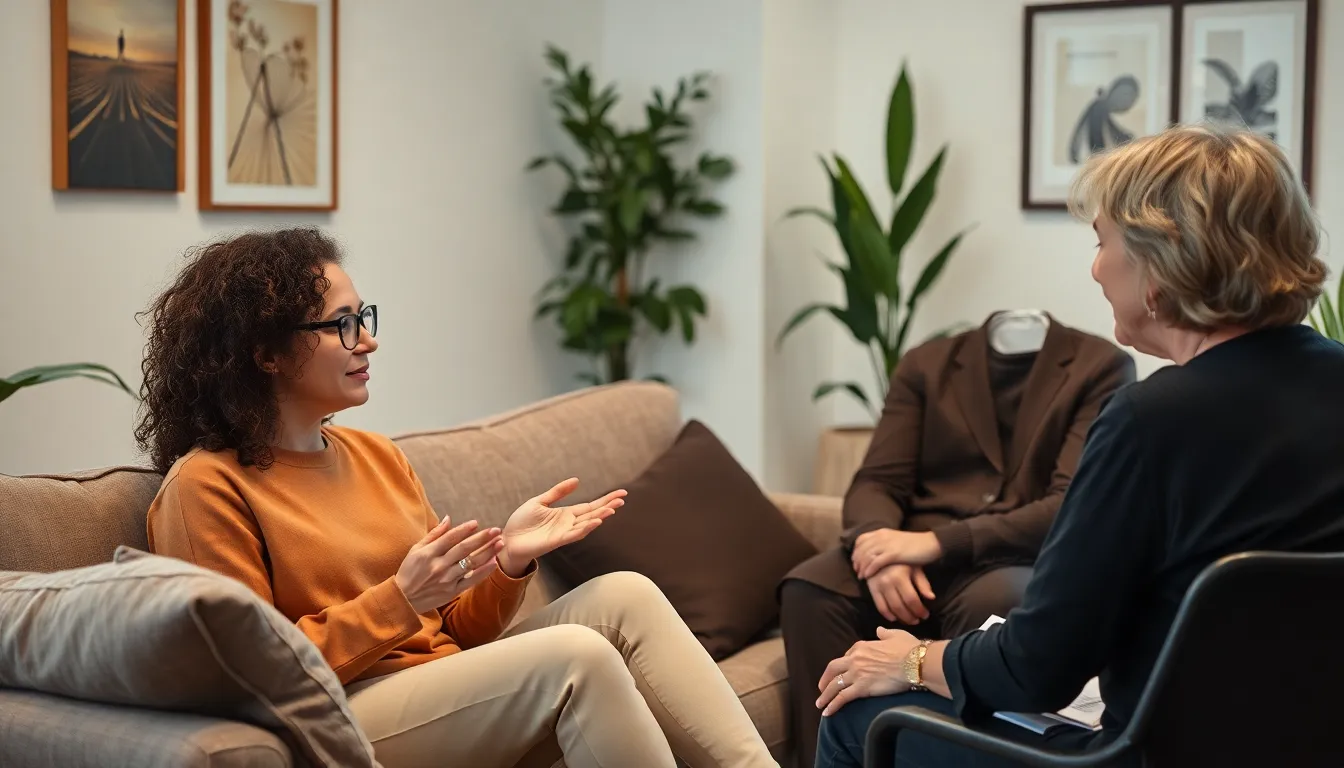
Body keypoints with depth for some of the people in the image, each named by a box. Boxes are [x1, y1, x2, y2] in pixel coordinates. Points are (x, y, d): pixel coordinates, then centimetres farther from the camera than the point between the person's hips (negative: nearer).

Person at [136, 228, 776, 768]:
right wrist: (399, 601, -18)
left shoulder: (376, 456, 17)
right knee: (576, 657, -26)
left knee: (623, 597, -12)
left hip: (452, 693, 7)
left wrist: (510, 558, -5)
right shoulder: (206, 488, -5)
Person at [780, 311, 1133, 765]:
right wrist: (882, 547, -20)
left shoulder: (1102, 366, 3)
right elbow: (877, 483, 6)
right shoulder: (925, 364, 15)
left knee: (992, 605, -38)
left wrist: (939, 541, -22)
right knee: (810, 589, -27)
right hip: (917, 561, 3)